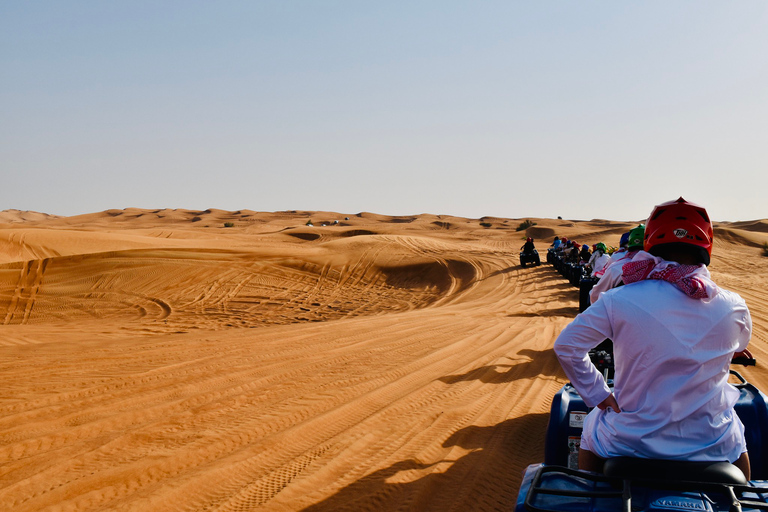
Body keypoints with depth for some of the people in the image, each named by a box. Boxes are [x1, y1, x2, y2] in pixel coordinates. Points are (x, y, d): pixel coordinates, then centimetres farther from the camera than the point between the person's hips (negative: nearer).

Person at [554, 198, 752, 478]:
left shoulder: (619, 300, -15)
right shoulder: (734, 308, -11)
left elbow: (566, 345, -12)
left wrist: (598, 394, 0)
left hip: (633, 441, -1)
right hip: (712, 444, 1)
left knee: (592, 426, 32)